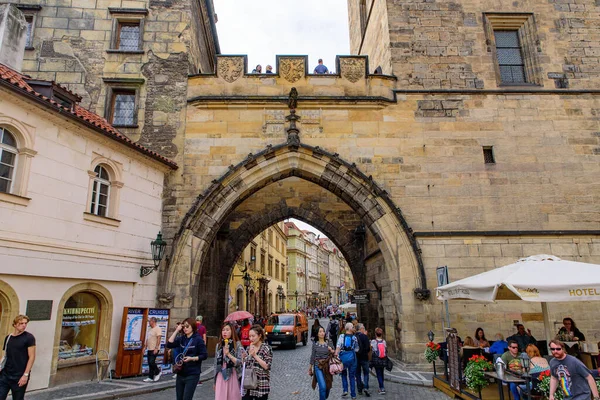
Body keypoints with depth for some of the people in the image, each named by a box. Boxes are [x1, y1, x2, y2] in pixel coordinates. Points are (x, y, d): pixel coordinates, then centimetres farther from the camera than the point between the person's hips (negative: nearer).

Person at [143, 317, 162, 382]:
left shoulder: (157, 329, -13)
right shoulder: (151, 329, 16)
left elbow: (158, 339, -20)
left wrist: (156, 348, -25)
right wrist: (145, 347, 18)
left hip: (154, 349, -9)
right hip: (149, 349, 9)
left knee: (151, 362, -11)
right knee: (150, 363, 9)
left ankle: (158, 372, 10)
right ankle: (150, 377, 15)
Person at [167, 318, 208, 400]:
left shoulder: (198, 339, -9)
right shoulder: (181, 339, 7)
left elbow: (204, 355, -9)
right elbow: (169, 344, -6)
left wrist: (192, 358, -20)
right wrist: (176, 331, -6)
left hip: (192, 375, -6)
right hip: (180, 374, 6)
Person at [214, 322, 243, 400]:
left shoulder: (237, 344, -4)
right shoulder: (218, 345, 5)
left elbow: (239, 362, -9)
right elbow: (216, 364, 10)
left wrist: (228, 354, -20)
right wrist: (215, 381, 13)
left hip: (232, 376, -2)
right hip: (221, 377, 3)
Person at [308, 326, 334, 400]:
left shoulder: (329, 342, -2)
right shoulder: (315, 343, -2)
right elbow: (313, 355, 7)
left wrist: (332, 351, -18)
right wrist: (310, 367, 13)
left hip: (328, 366, 2)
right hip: (318, 367, -2)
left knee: (328, 386, 13)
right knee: (323, 387, -15)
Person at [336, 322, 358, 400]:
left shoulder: (341, 336, -3)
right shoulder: (354, 337, 0)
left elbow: (338, 347, -12)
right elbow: (356, 350, 5)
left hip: (343, 356, 0)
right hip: (352, 357, 0)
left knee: (344, 374, 20)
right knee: (352, 376, 11)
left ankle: (345, 390, 7)